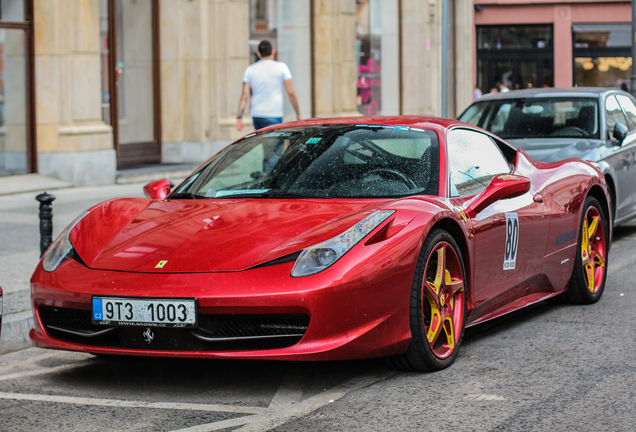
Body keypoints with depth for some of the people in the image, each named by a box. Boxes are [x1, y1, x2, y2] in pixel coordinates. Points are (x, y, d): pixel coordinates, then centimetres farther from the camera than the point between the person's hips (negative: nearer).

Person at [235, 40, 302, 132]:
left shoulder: (250, 69, 6)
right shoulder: (281, 67, -2)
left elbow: (244, 95, 1)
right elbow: (291, 93, -4)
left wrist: (239, 117, 2)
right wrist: (298, 113, 5)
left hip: (256, 115, 4)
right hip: (274, 116, -4)